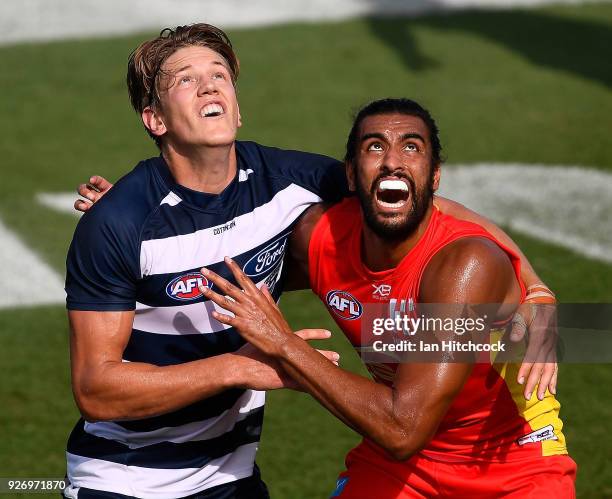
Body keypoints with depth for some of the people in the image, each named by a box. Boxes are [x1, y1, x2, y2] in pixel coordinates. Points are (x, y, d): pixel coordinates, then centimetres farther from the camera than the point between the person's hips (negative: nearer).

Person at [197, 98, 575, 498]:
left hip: (516, 467, -4)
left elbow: (404, 430, -35)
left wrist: (285, 345, -30)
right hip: (392, 463, 4)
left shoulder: (467, 263, -30)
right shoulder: (318, 236, -13)